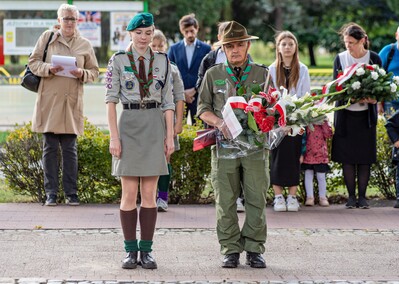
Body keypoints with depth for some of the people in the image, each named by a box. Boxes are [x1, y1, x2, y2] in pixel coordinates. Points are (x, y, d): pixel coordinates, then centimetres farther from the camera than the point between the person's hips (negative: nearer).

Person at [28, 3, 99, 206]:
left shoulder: (85, 45, 8)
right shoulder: (47, 37, 5)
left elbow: (94, 72, 12)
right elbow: (33, 62, 5)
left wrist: (83, 74, -9)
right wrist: (49, 69, -14)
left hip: (72, 102, 1)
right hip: (49, 100, -1)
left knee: (70, 149, 2)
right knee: (50, 148, 1)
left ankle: (71, 193, 8)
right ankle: (51, 193, 6)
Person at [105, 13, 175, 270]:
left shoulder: (162, 61, 8)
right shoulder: (118, 61, 2)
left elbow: (168, 101, 7)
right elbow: (111, 100, -1)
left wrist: (170, 135, 0)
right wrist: (114, 137, -8)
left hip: (155, 127, 1)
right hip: (128, 125, -1)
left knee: (149, 193, 2)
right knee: (129, 193, -1)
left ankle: (146, 251, 7)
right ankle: (131, 251, 6)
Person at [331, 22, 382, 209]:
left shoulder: (373, 58, -1)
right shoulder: (340, 58, 1)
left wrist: (373, 98, -20)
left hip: (366, 115, -1)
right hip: (345, 114, 1)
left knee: (365, 157, 2)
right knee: (347, 156, 1)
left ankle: (362, 196, 9)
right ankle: (351, 196, 9)